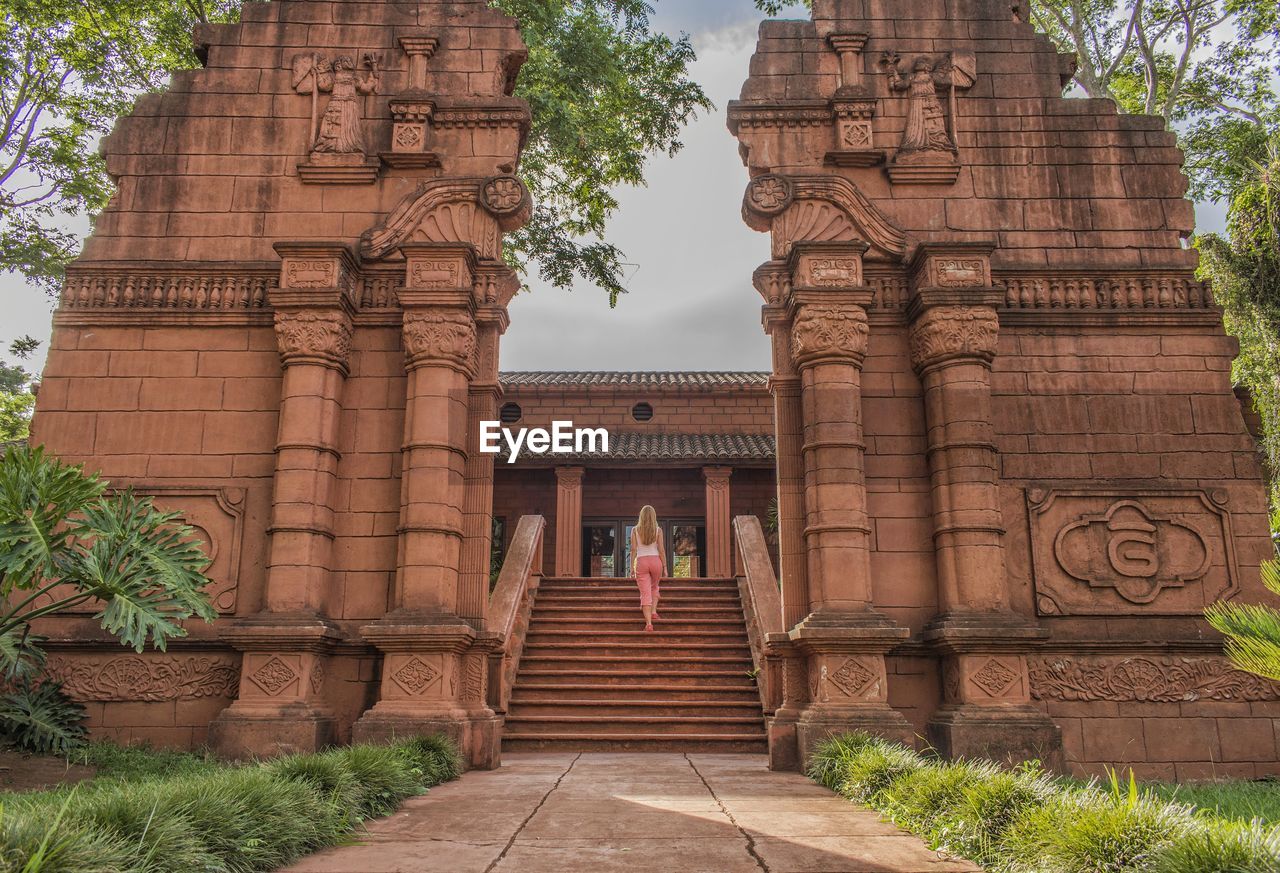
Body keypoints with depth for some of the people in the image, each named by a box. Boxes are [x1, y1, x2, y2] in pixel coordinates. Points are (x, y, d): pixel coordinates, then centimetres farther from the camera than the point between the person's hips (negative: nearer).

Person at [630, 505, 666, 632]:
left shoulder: (635, 530, 0)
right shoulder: (658, 530, -1)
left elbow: (633, 549, -2)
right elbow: (661, 549, -3)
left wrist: (632, 566, 2)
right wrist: (665, 567, 2)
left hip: (641, 562, -1)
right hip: (655, 560, 1)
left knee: (645, 593, -2)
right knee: (654, 587, 27)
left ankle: (649, 623, -10)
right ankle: (653, 611, 14)